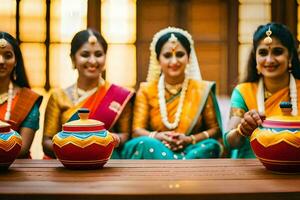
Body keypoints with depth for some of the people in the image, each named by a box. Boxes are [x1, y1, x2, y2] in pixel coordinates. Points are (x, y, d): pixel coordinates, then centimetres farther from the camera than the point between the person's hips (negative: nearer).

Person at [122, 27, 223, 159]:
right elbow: (137, 130, 1)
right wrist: (156, 137, -22)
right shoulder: (146, 90, 9)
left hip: (190, 152, 0)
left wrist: (190, 140, -15)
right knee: (145, 144, -35)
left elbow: (215, 129, 3)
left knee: (211, 146, -33)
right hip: (155, 151, 0)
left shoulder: (202, 89, 7)